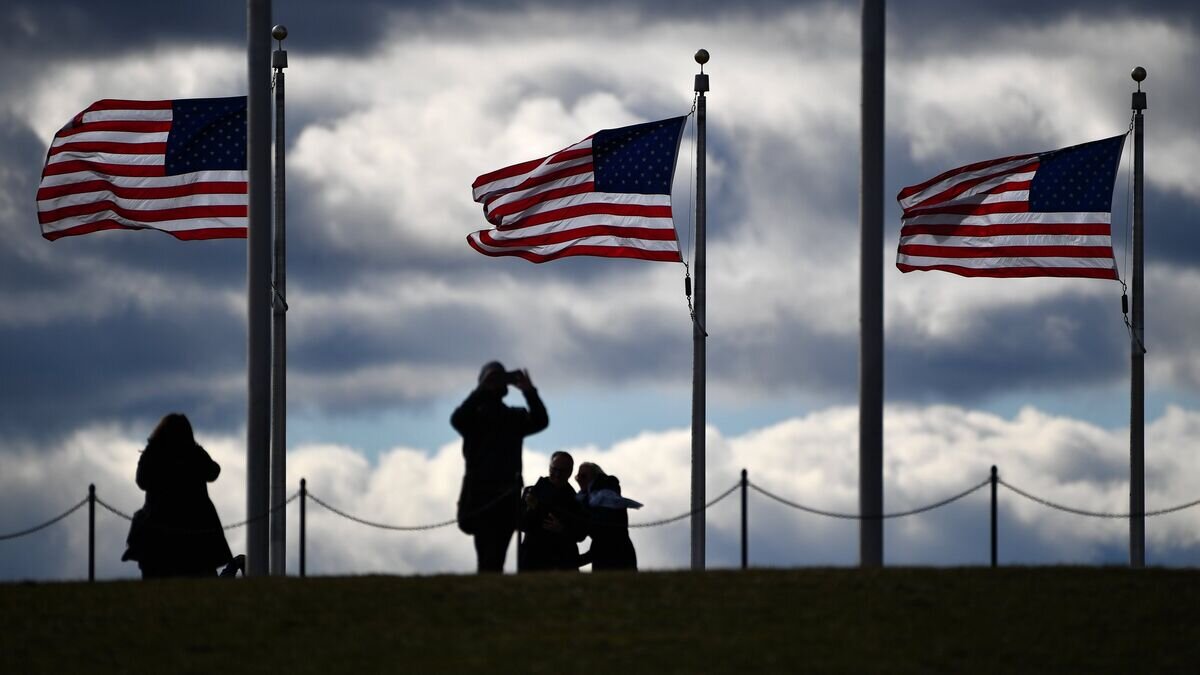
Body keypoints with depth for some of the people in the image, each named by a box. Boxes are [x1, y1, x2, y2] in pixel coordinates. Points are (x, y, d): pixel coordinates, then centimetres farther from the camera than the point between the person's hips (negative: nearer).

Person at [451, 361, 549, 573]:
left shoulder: (515, 417, 16)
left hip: (508, 495, 3)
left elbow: (540, 421, -1)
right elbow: (457, 420, -15)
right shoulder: (475, 415, 8)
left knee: (497, 557, -2)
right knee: (488, 557, -15)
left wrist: (529, 392, -13)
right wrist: (483, 391, -19)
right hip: (482, 495, -3)